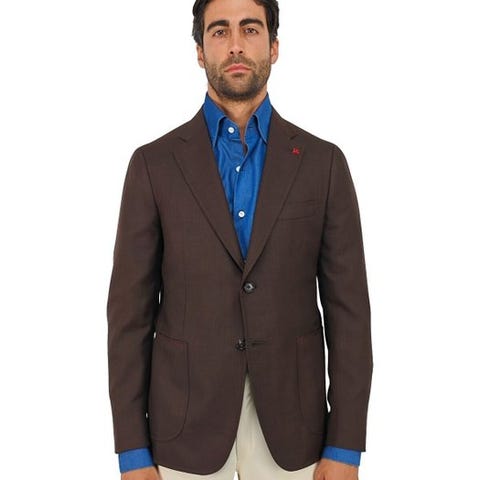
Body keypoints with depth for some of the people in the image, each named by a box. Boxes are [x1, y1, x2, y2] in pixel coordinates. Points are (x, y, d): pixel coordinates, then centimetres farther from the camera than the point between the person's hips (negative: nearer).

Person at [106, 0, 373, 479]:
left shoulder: (322, 162, 0)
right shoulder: (154, 163, -2)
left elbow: (347, 306, -1)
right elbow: (130, 310, -3)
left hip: (289, 421, 1)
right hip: (186, 419, 0)